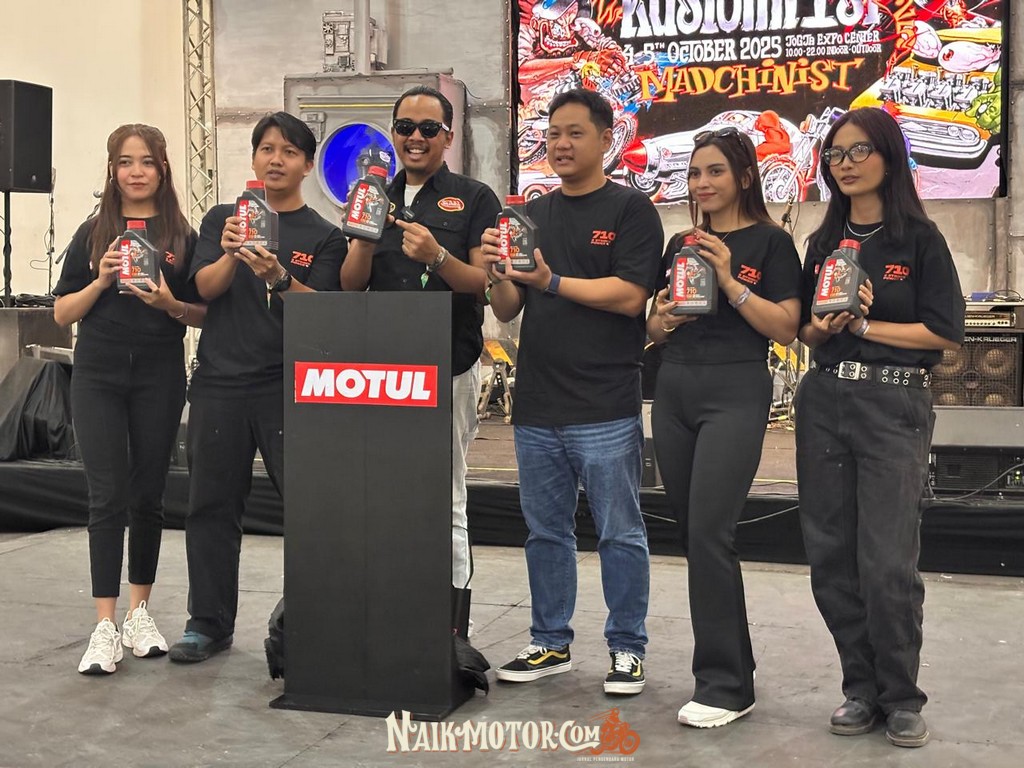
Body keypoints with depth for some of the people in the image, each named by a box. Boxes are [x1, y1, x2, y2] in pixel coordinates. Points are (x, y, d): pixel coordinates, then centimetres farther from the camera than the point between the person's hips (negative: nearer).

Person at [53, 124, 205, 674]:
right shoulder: (93, 234, 6)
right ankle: (105, 626, -1)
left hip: (159, 379, 0)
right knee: (107, 496, -4)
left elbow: (203, 315, 6)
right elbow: (62, 314, 6)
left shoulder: (182, 236, 4)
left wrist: (169, 303, -13)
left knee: (147, 497, 8)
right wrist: (101, 282, -10)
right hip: (98, 377, 0)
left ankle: (139, 611, 22)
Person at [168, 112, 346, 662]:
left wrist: (278, 278, -24)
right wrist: (231, 254, -23)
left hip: (288, 387, -2)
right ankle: (209, 623, 19)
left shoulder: (323, 236, 6)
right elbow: (205, 287, -2)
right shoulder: (222, 219, 12)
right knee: (212, 505, 7)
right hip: (219, 384, 2)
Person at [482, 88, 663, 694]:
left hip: (605, 409, -6)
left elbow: (630, 296, -13)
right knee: (546, 531, 13)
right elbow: (506, 309, 12)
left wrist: (552, 283, -17)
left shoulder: (631, 209, -1)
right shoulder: (533, 214, 15)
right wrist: (501, 273, -8)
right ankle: (551, 643, 25)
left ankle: (627, 649, 14)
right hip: (537, 405, 6)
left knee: (620, 534, 3)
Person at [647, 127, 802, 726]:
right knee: (692, 530, 8)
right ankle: (734, 660, 22)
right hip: (674, 388, 6)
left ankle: (724, 686, -4)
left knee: (710, 533, -13)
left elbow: (787, 328, -9)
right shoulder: (680, 245, 16)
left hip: (736, 391, -6)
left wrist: (731, 283, -17)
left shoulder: (770, 242, -1)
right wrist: (663, 320, -2)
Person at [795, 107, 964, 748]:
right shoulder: (824, 242, 13)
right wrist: (823, 326, -6)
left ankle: (902, 699, 11)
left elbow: (946, 333, -7)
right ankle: (862, 688, 20)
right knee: (831, 558, 6)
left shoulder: (919, 238, -2)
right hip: (824, 401, 5)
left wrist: (863, 324, -10)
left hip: (894, 405, -5)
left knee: (887, 562, -6)